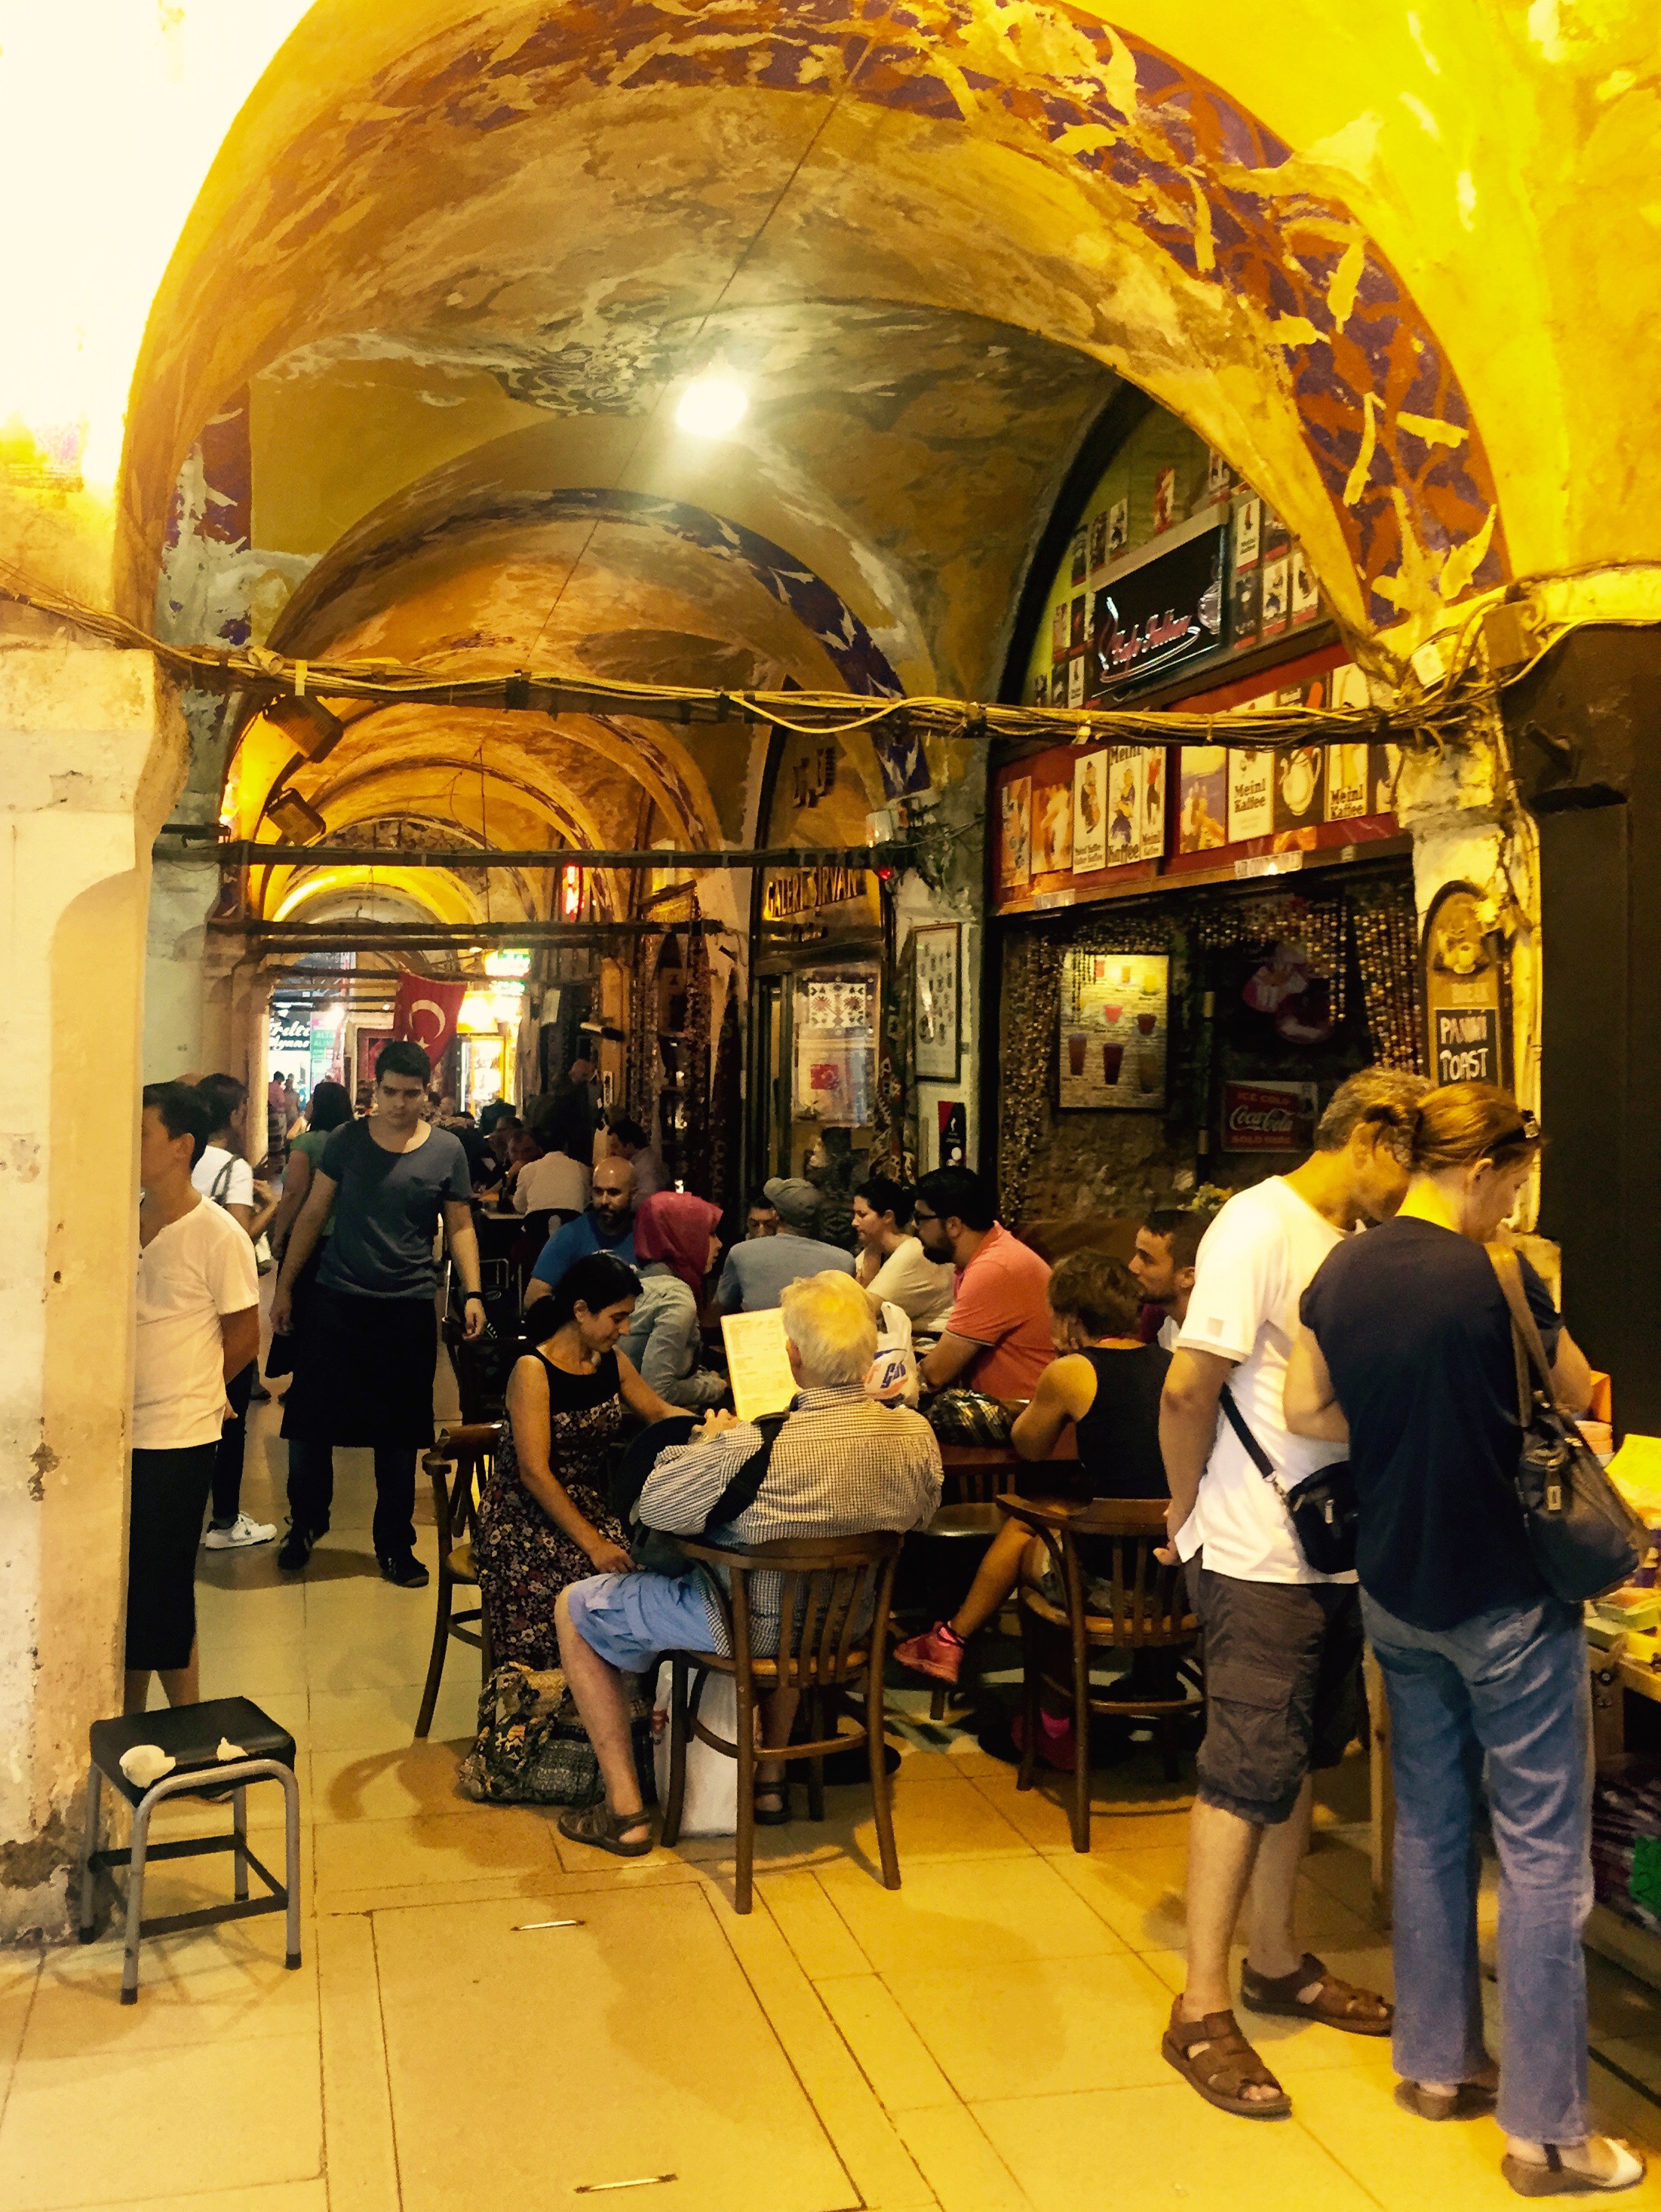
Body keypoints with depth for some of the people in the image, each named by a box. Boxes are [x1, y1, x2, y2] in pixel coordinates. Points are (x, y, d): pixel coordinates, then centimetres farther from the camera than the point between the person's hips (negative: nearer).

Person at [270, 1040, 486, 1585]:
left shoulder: (447, 1150, 1)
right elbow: (312, 1214, 8)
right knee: (310, 1420, 3)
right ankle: (305, 1524, 27)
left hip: (408, 1308, 0)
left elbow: (460, 1226, 6)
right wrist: (284, 1286, 6)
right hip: (336, 1300, 0)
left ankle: (395, 1546, 22)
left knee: (399, 1436, 8)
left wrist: (472, 1292, -6)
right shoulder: (347, 1140, 2)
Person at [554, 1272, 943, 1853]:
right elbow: (919, 1518, 3)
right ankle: (772, 1778, 42)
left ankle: (624, 1810, 17)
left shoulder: (750, 1450, -33)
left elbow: (653, 1508, -18)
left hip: (748, 1626, -5)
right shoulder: (917, 1436, -17)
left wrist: (706, 1440, -1)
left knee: (576, 1608, 15)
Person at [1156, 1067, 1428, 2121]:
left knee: (1297, 1760, 18)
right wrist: (1189, 1504, -9)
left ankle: (1276, 1958, 34)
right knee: (1248, 1773, -1)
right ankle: (1203, 2010, 11)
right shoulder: (1261, 1225, -16)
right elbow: (1190, 1386, -20)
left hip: (1335, 1551, 8)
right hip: (1262, 1558, -8)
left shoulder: (1356, 1242, 10)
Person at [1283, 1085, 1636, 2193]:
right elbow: (1578, 1398, -4)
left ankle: (1437, 2062, 30)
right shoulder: (1495, 1281, -19)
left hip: (1394, 1591, 7)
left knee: (1431, 1820, 19)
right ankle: (1546, 2129, 11)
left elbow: (1308, 1411, 4)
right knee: (1544, 1849, 4)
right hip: (1507, 1597, -6)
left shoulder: (1341, 1272, -1)